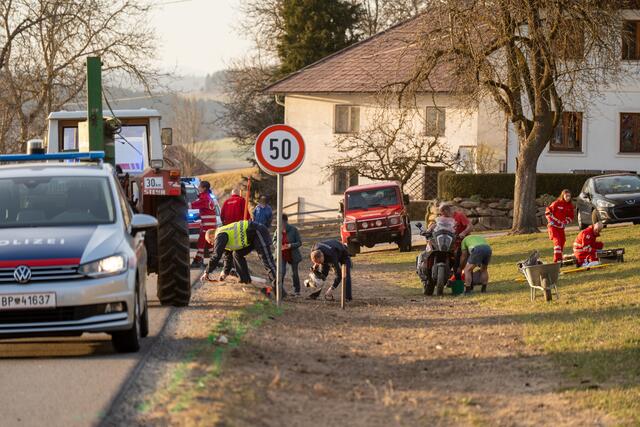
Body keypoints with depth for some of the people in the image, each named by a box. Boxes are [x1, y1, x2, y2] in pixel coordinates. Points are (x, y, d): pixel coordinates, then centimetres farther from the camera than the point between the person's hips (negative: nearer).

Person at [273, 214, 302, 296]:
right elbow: (274, 241, 8)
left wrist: (290, 245, -28)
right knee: (282, 272, -15)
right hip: (282, 255, 1)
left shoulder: (293, 230, -14)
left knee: (294, 273, 10)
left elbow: (299, 243, -12)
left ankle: (296, 291, 26)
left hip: (292, 255, -1)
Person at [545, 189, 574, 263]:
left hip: (561, 226, 6)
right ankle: (557, 260, -23)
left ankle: (559, 257, 24)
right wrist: (551, 220, -13)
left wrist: (566, 222, -3)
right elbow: (547, 212, -8)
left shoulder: (570, 206, 3)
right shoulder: (556, 203, -14)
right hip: (553, 225, -6)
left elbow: (570, 217, 13)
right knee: (557, 241, -17)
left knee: (562, 241, 8)